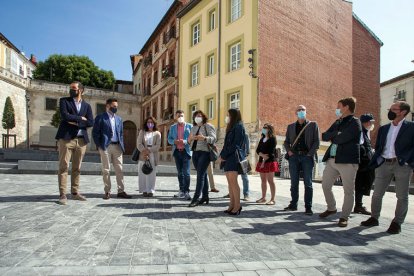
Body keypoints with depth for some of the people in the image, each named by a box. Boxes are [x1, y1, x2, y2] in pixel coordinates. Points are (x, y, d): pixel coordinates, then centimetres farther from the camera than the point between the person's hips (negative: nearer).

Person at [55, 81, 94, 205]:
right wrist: (80, 118, -4)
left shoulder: (86, 105, 14)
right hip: (66, 138, -3)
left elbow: (90, 122, 1)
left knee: (77, 168, 8)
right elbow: (65, 116, -11)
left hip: (81, 140, 3)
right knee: (64, 166, -5)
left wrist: (76, 122, -8)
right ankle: (62, 194, -2)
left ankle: (75, 192, 16)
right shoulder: (64, 101, 7)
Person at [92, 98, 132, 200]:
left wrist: (122, 146, 7)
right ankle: (107, 191, 9)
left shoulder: (119, 119, 16)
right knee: (106, 170, 2)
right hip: (106, 146, -4)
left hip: (117, 146, 4)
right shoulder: (100, 117, 1)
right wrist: (99, 146, -8)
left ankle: (121, 191, 8)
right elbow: (95, 132, -2)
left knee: (119, 170, 3)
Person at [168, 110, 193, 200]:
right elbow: (169, 139, 10)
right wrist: (174, 141, -12)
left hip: (186, 151, -4)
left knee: (186, 172, -10)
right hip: (177, 151, 4)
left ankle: (187, 192, -7)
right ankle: (181, 191, 19)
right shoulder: (172, 127, 13)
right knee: (179, 172, 10)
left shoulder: (190, 126, 3)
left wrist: (185, 142, -19)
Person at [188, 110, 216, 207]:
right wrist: (190, 138, -7)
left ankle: (195, 198, -11)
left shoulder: (208, 126, -2)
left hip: (204, 152, -6)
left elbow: (213, 138, -15)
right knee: (203, 175, 11)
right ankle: (205, 196, 18)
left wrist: (204, 138, -34)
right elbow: (189, 141, 17)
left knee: (200, 175, -11)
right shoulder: (193, 128, 17)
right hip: (195, 153, 7)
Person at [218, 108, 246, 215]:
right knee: (230, 182, 6)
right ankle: (232, 204, 10)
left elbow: (235, 145, -13)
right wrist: (221, 156, 6)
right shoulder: (231, 127, 22)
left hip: (234, 157, -9)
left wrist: (223, 156, -12)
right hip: (227, 157, 9)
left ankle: (237, 205, -6)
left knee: (233, 181, -11)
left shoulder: (238, 126, -4)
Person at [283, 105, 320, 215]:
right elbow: (286, 142, 17)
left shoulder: (313, 125, 7)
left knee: (308, 183, -2)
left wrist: (310, 153, -9)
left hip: (307, 156, -2)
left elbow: (317, 141, 1)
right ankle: (293, 204, 14)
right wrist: (288, 151, -1)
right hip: (294, 156, 3)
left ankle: (308, 207, 3)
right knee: (294, 182, 5)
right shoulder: (291, 126, 14)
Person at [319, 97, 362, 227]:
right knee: (325, 185, 11)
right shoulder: (337, 122, 18)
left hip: (348, 161, -8)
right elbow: (324, 136, 8)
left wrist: (331, 136, 1)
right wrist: (336, 134, -8)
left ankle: (344, 216, 14)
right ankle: (331, 208, 32)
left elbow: (341, 139, -18)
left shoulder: (355, 122, -6)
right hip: (332, 160, 8)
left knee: (348, 191, 1)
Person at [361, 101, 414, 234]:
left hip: (402, 165, -4)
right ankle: (374, 218, 19)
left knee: (402, 196, 3)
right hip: (384, 164, 4)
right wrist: (377, 160, 6)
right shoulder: (383, 128, 13)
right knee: (377, 194, 6)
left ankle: (397, 223, 14)